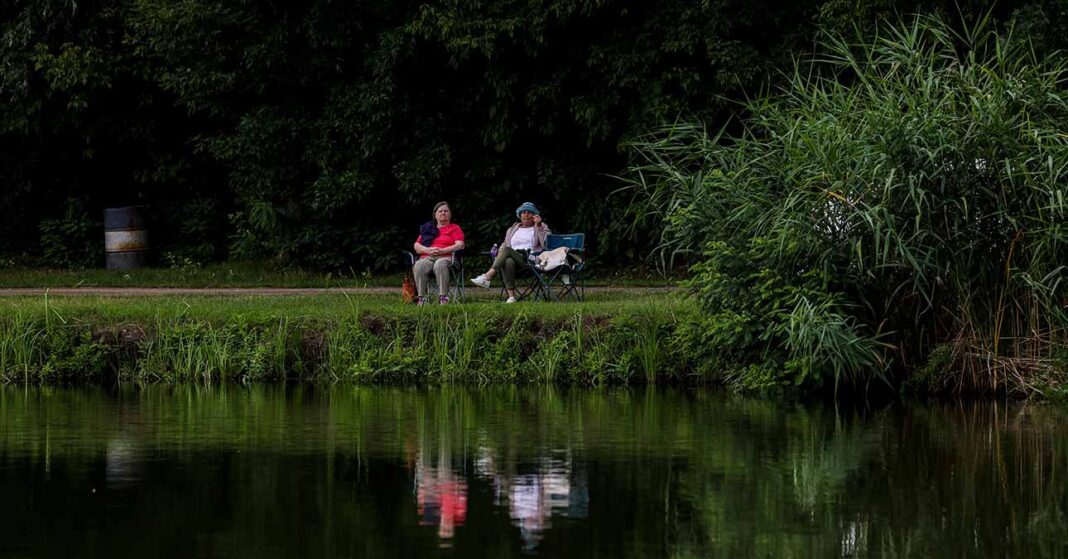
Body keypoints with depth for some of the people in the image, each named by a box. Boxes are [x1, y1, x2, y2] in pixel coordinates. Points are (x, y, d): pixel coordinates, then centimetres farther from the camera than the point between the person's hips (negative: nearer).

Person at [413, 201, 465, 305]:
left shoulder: (455, 228, 19)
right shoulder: (427, 228, 28)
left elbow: (460, 245, 3)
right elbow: (416, 246, 18)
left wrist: (442, 251, -11)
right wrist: (428, 250, -4)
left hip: (446, 257, -3)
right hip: (426, 257, 3)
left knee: (440, 265, -41)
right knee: (419, 266, -35)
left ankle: (443, 298, -49)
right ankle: (421, 298, -42)